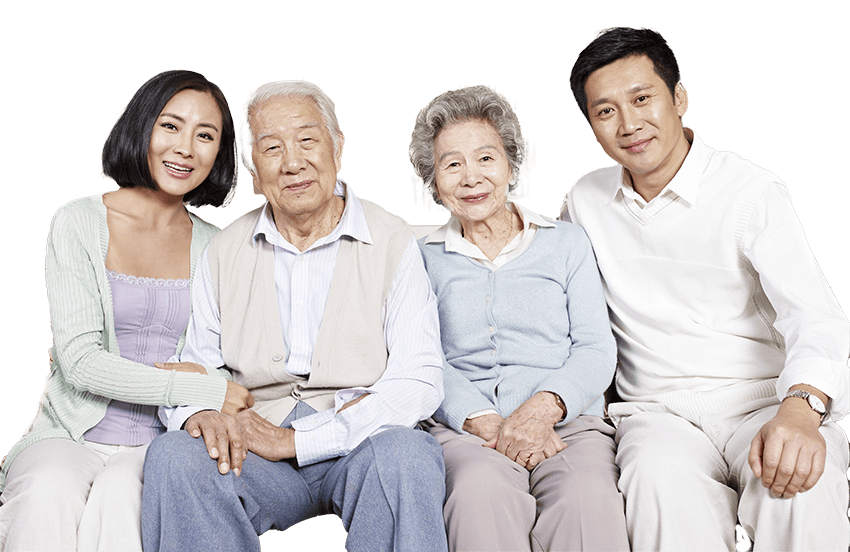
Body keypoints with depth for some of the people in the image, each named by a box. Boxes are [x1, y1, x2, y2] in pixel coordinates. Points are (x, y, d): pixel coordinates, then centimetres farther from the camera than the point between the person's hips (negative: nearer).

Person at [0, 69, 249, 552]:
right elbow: (80, 360, -9)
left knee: (117, 495, -31)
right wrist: (204, 391, -17)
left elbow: (216, 363, 11)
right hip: (71, 436, -1)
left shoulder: (213, 246, 9)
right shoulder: (78, 222, 0)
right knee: (51, 489, -34)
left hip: (161, 444, 2)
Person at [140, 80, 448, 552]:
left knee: (407, 455, -36)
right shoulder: (225, 252, 11)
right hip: (256, 447, 3)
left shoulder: (392, 241, 0)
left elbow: (419, 382, -10)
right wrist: (198, 414, -15)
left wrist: (296, 439, -19)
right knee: (174, 454, -27)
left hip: (362, 445, -2)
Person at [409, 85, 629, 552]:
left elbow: (596, 349, 8)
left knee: (588, 498, -36)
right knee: (481, 492, -37)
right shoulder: (425, 258, 17)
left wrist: (543, 407, -13)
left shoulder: (566, 243, 17)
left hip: (568, 422, 1)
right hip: (466, 430, 0)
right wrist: (486, 422, -14)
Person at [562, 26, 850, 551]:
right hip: (658, 410, 2)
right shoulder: (586, 199, 10)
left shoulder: (753, 190, -4)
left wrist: (800, 408, -36)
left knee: (802, 480, -36)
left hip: (762, 399, -1)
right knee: (661, 478, -35)